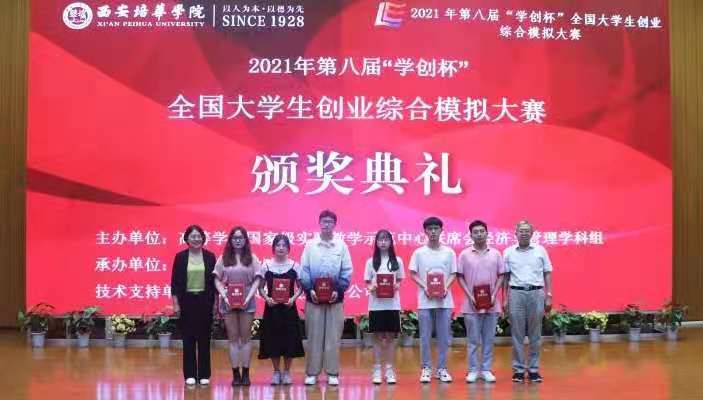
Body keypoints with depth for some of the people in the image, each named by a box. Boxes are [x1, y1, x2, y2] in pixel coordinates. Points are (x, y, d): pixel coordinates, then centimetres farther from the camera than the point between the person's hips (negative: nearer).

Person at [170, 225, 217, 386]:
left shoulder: (209, 256, 3)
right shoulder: (180, 257, 1)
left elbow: (214, 280, 5)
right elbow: (174, 281, 1)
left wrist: (215, 302, 1)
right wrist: (175, 303, -4)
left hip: (205, 300, 1)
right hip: (187, 300, -1)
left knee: (204, 338, 5)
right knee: (188, 338, 4)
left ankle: (204, 374, 12)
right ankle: (190, 374, 11)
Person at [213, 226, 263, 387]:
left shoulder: (252, 258, 4)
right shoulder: (223, 258, 6)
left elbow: (257, 280, 0)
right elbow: (217, 280, 4)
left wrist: (248, 298, -12)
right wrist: (224, 296, -11)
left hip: (247, 303, -1)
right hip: (228, 303, 1)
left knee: (245, 337, 2)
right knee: (233, 338, 3)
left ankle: (245, 373, 7)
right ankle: (235, 373, 7)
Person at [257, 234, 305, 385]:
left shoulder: (294, 265, 1)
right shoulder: (266, 265, 2)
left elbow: (300, 287, 5)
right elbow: (261, 287, 6)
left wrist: (293, 298, -12)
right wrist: (266, 298, -12)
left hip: (288, 308, 0)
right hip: (272, 308, 0)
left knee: (289, 340, 1)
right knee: (273, 340, 2)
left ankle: (287, 372, 15)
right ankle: (276, 371, 17)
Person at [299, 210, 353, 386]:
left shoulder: (341, 245, 4)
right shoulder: (310, 245, 4)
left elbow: (347, 271, 2)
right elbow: (304, 270, 2)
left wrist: (338, 290, -9)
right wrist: (309, 289, -9)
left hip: (335, 297, 0)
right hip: (314, 297, 0)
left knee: (333, 335, 2)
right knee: (314, 335, 3)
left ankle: (332, 373, 8)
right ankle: (312, 372, 9)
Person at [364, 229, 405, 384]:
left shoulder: (397, 261, 5)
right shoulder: (371, 261, 4)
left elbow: (399, 281, 10)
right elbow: (367, 283, 6)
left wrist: (396, 287, -11)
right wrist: (371, 288, -15)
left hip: (392, 303, 1)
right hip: (376, 304, 0)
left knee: (391, 336, 4)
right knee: (377, 337, 3)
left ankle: (389, 370, 10)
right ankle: (377, 370, 9)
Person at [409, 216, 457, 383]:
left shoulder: (449, 252, 5)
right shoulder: (419, 252, 3)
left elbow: (453, 274, 6)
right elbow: (413, 274, 3)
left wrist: (446, 288, -11)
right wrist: (425, 287, -12)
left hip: (444, 300, 1)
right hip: (425, 300, -1)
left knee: (444, 337, 4)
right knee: (425, 337, 2)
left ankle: (441, 369, 14)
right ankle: (426, 369, 11)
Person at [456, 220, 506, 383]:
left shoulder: (495, 254, 5)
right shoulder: (464, 254, 0)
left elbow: (501, 276, 6)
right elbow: (460, 277, 1)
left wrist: (494, 295, -5)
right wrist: (470, 296, -8)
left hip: (491, 304, 2)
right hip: (472, 305, -1)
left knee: (488, 339, 6)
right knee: (473, 340, 3)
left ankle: (486, 370, 14)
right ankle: (473, 370, 11)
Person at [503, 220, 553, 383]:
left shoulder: (540, 250, 7)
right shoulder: (508, 252, 6)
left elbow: (547, 274, 8)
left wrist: (549, 296, 1)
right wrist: (505, 299, 2)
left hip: (536, 293, 0)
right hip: (516, 293, 0)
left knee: (535, 334, 5)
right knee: (517, 334, 2)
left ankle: (534, 369, 12)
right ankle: (518, 369, 9)